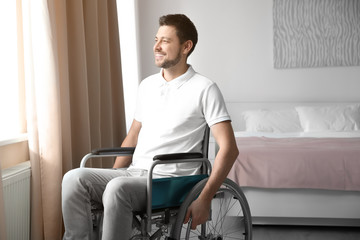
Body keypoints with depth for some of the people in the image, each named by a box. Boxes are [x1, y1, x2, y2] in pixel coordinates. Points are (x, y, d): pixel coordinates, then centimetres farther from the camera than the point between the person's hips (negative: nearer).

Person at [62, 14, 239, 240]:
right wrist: (110, 177, 11)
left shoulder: (204, 89, -5)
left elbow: (229, 149, -11)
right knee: (74, 178, -18)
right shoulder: (147, 85, 17)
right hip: (133, 172, 7)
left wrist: (204, 199, -18)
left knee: (118, 189, -35)